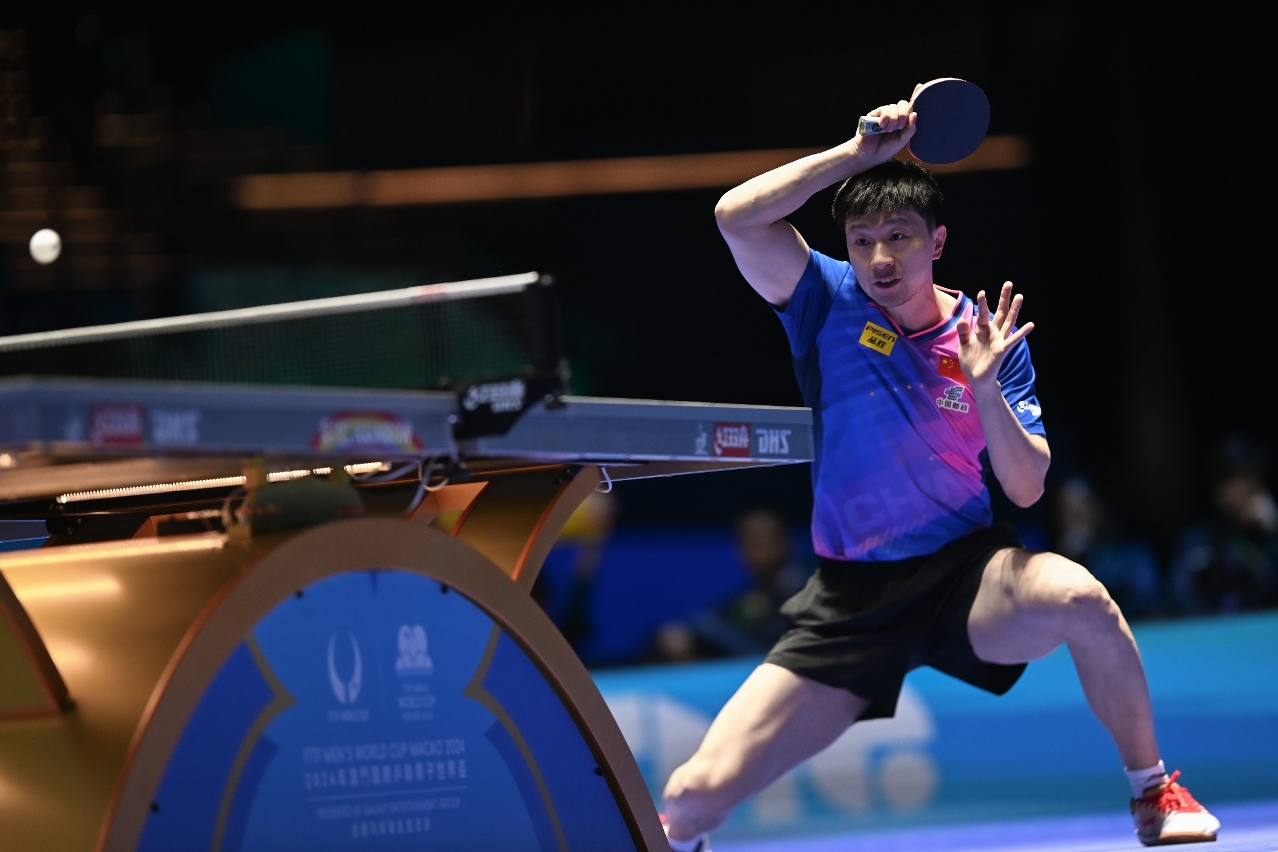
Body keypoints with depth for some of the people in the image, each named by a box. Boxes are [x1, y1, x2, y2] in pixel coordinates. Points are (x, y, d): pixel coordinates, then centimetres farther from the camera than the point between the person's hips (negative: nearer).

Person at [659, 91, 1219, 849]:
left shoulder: (990, 335, -1)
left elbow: (1027, 488, -5)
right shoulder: (830, 303, -2)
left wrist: (984, 389, -21)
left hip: (968, 573, 0)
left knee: (1081, 599, -36)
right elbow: (737, 216, -18)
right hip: (850, 594, 0)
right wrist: (859, 153, -19)